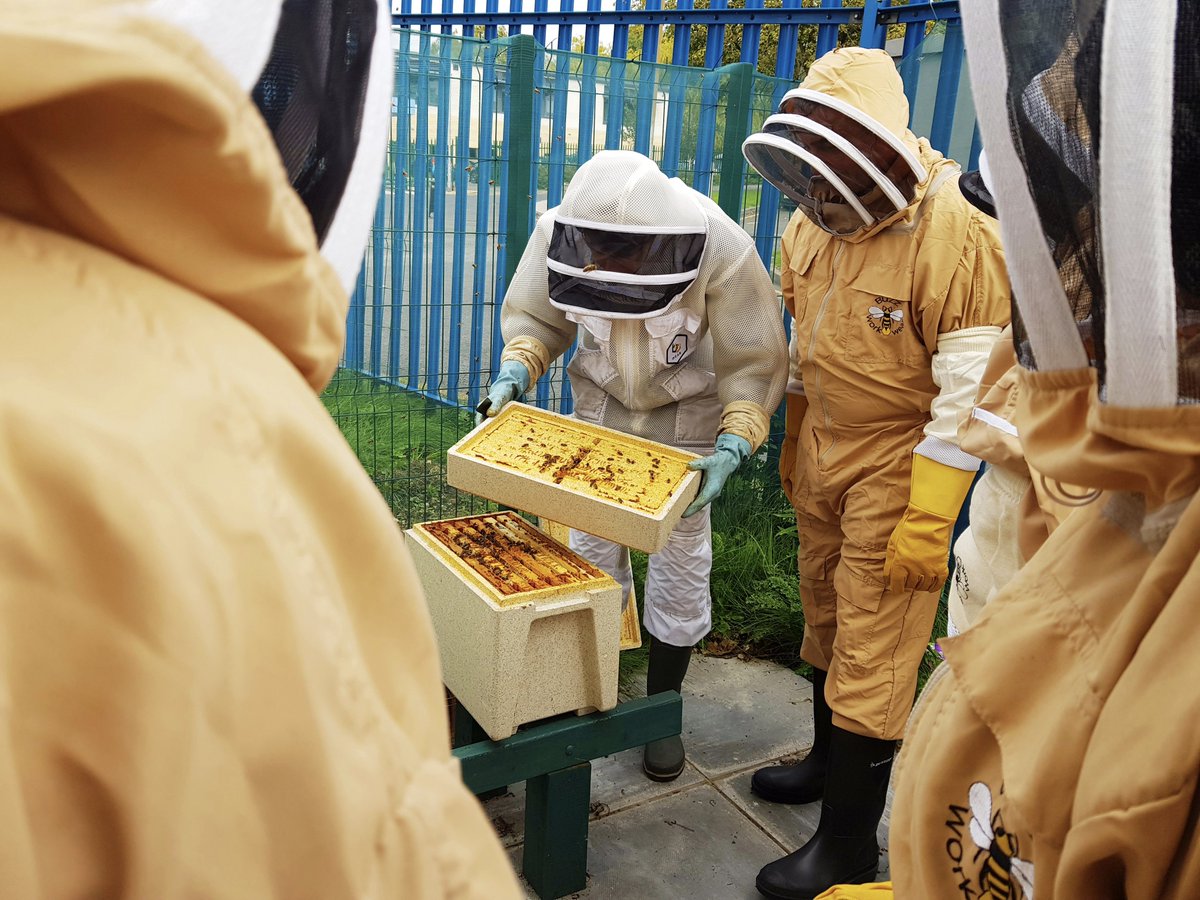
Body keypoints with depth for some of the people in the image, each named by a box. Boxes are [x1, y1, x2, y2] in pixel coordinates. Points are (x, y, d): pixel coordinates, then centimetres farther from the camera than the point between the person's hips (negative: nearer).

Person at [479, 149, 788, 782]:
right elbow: (535, 317, -6)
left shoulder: (723, 251, -32)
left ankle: (662, 709, 25)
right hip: (600, 405, 3)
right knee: (591, 550, 10)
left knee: (680, 567, 5)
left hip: (688, 416, -2)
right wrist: (515, 373, -25)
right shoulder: (558, 232, -24)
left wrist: (733, 445, -34)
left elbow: (754, 363, -22)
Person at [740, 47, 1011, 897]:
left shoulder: (954, 237, -21)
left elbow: (968, 396, -21)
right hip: (824, 457, 7)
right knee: (826, 619, 21)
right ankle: (829, 758, 43)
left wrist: (928, 523, -21)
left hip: (896, 470, -7)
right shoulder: (814, 225, 2)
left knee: (872, 655, 0)